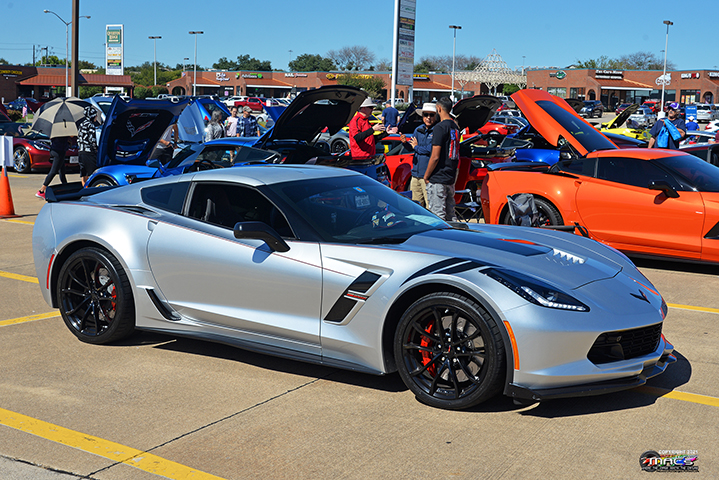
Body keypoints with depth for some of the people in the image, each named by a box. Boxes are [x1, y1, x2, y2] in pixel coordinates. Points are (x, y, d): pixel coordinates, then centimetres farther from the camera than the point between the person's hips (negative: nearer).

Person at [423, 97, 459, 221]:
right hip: (451, 178, 8)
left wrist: (426, 175, -8)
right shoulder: (455, 127, 11)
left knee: (438, 215, -5)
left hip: (437, 179, -8)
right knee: (450, 215, 13)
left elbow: (435, 156, -16)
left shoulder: (440, 127, -14)